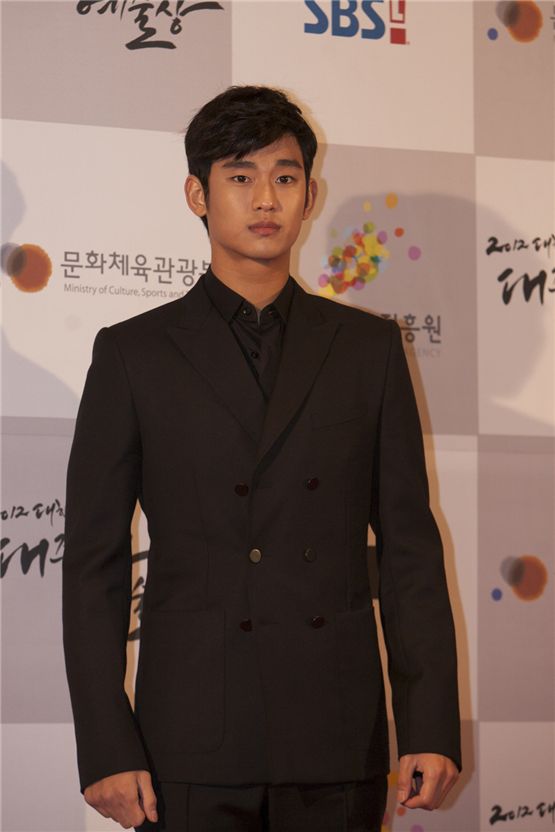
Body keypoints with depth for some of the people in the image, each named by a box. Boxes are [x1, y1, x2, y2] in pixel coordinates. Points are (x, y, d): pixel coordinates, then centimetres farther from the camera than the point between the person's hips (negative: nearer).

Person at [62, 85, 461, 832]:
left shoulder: (369, 348, 10)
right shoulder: (134, 354, 5)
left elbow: (409, 545, 8)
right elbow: (94, 560, 2)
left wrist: (432, 727, 0)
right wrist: (106, 746, -6)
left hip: (337, 741, 2)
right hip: (192, 742, -1)